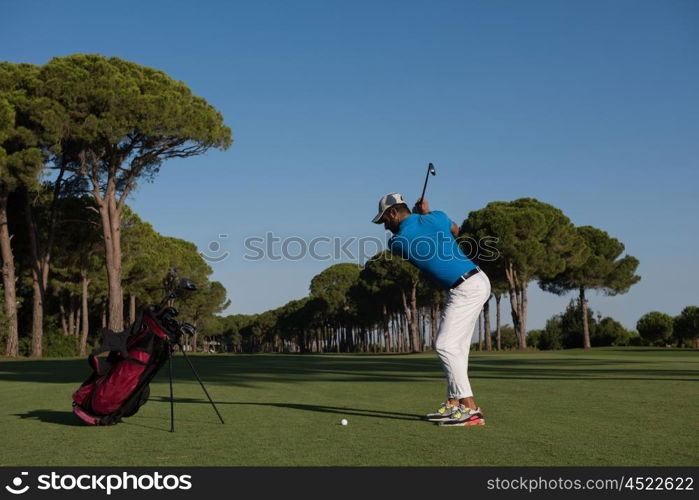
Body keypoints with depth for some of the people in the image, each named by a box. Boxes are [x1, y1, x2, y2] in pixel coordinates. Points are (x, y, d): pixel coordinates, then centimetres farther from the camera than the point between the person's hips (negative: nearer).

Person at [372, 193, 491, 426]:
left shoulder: (397, 241, -10)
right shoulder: (437, 216, 7)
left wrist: (418, 215, 20)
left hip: (465, 288, -9)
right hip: (478, 281, 9)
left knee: (445, 345, -9)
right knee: (456, 346, 11)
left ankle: (470, 409, -14)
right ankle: (454, 404, 14)